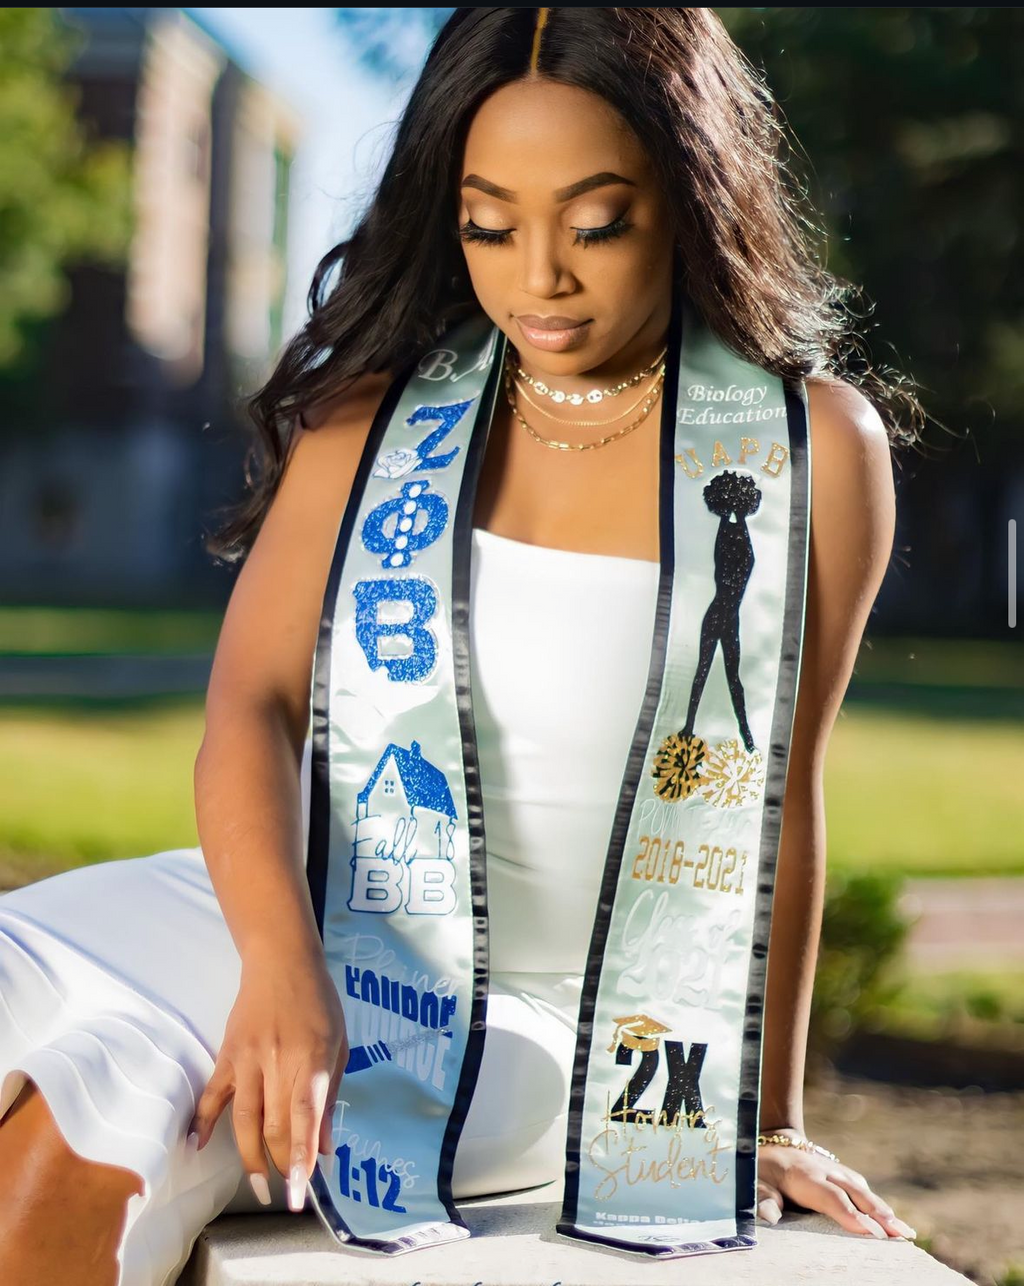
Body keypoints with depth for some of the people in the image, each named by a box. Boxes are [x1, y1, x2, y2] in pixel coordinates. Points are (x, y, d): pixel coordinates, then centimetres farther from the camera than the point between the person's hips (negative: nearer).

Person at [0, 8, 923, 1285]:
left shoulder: (810, 448, -6)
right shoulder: (382, 407, 3)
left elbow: (774, 799, -1)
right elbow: (253, 701, -6)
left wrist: (766, 1120, 3)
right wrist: (282, 963, -24)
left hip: (530, 1013, -4)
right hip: (294, 908, 4)